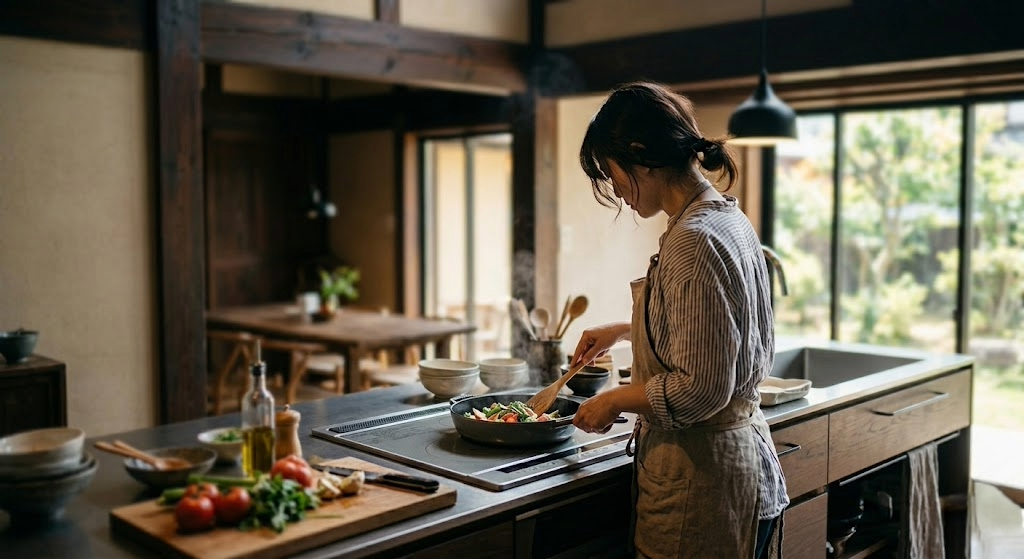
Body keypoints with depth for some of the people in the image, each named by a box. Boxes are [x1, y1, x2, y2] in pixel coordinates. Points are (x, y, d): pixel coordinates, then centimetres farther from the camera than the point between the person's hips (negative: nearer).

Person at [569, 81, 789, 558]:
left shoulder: (692, 241, -23)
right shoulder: (730, 219, 7)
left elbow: (700, 390, -24)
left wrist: (615, 400, -11)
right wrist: (622, 331, 26)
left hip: (700, 477, -10)